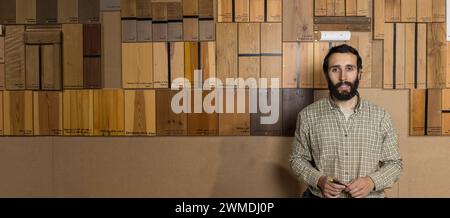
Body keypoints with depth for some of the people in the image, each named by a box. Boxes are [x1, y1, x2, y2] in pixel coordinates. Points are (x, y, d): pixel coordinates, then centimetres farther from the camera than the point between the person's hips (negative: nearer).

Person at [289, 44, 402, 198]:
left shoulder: (380, 117, 1)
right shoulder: (308, 116, -2)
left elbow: (394, 163, 8)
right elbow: (297, 158, 7)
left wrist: (372, 181, -10)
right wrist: (319, 180, -10)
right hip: (321, 195, -1)